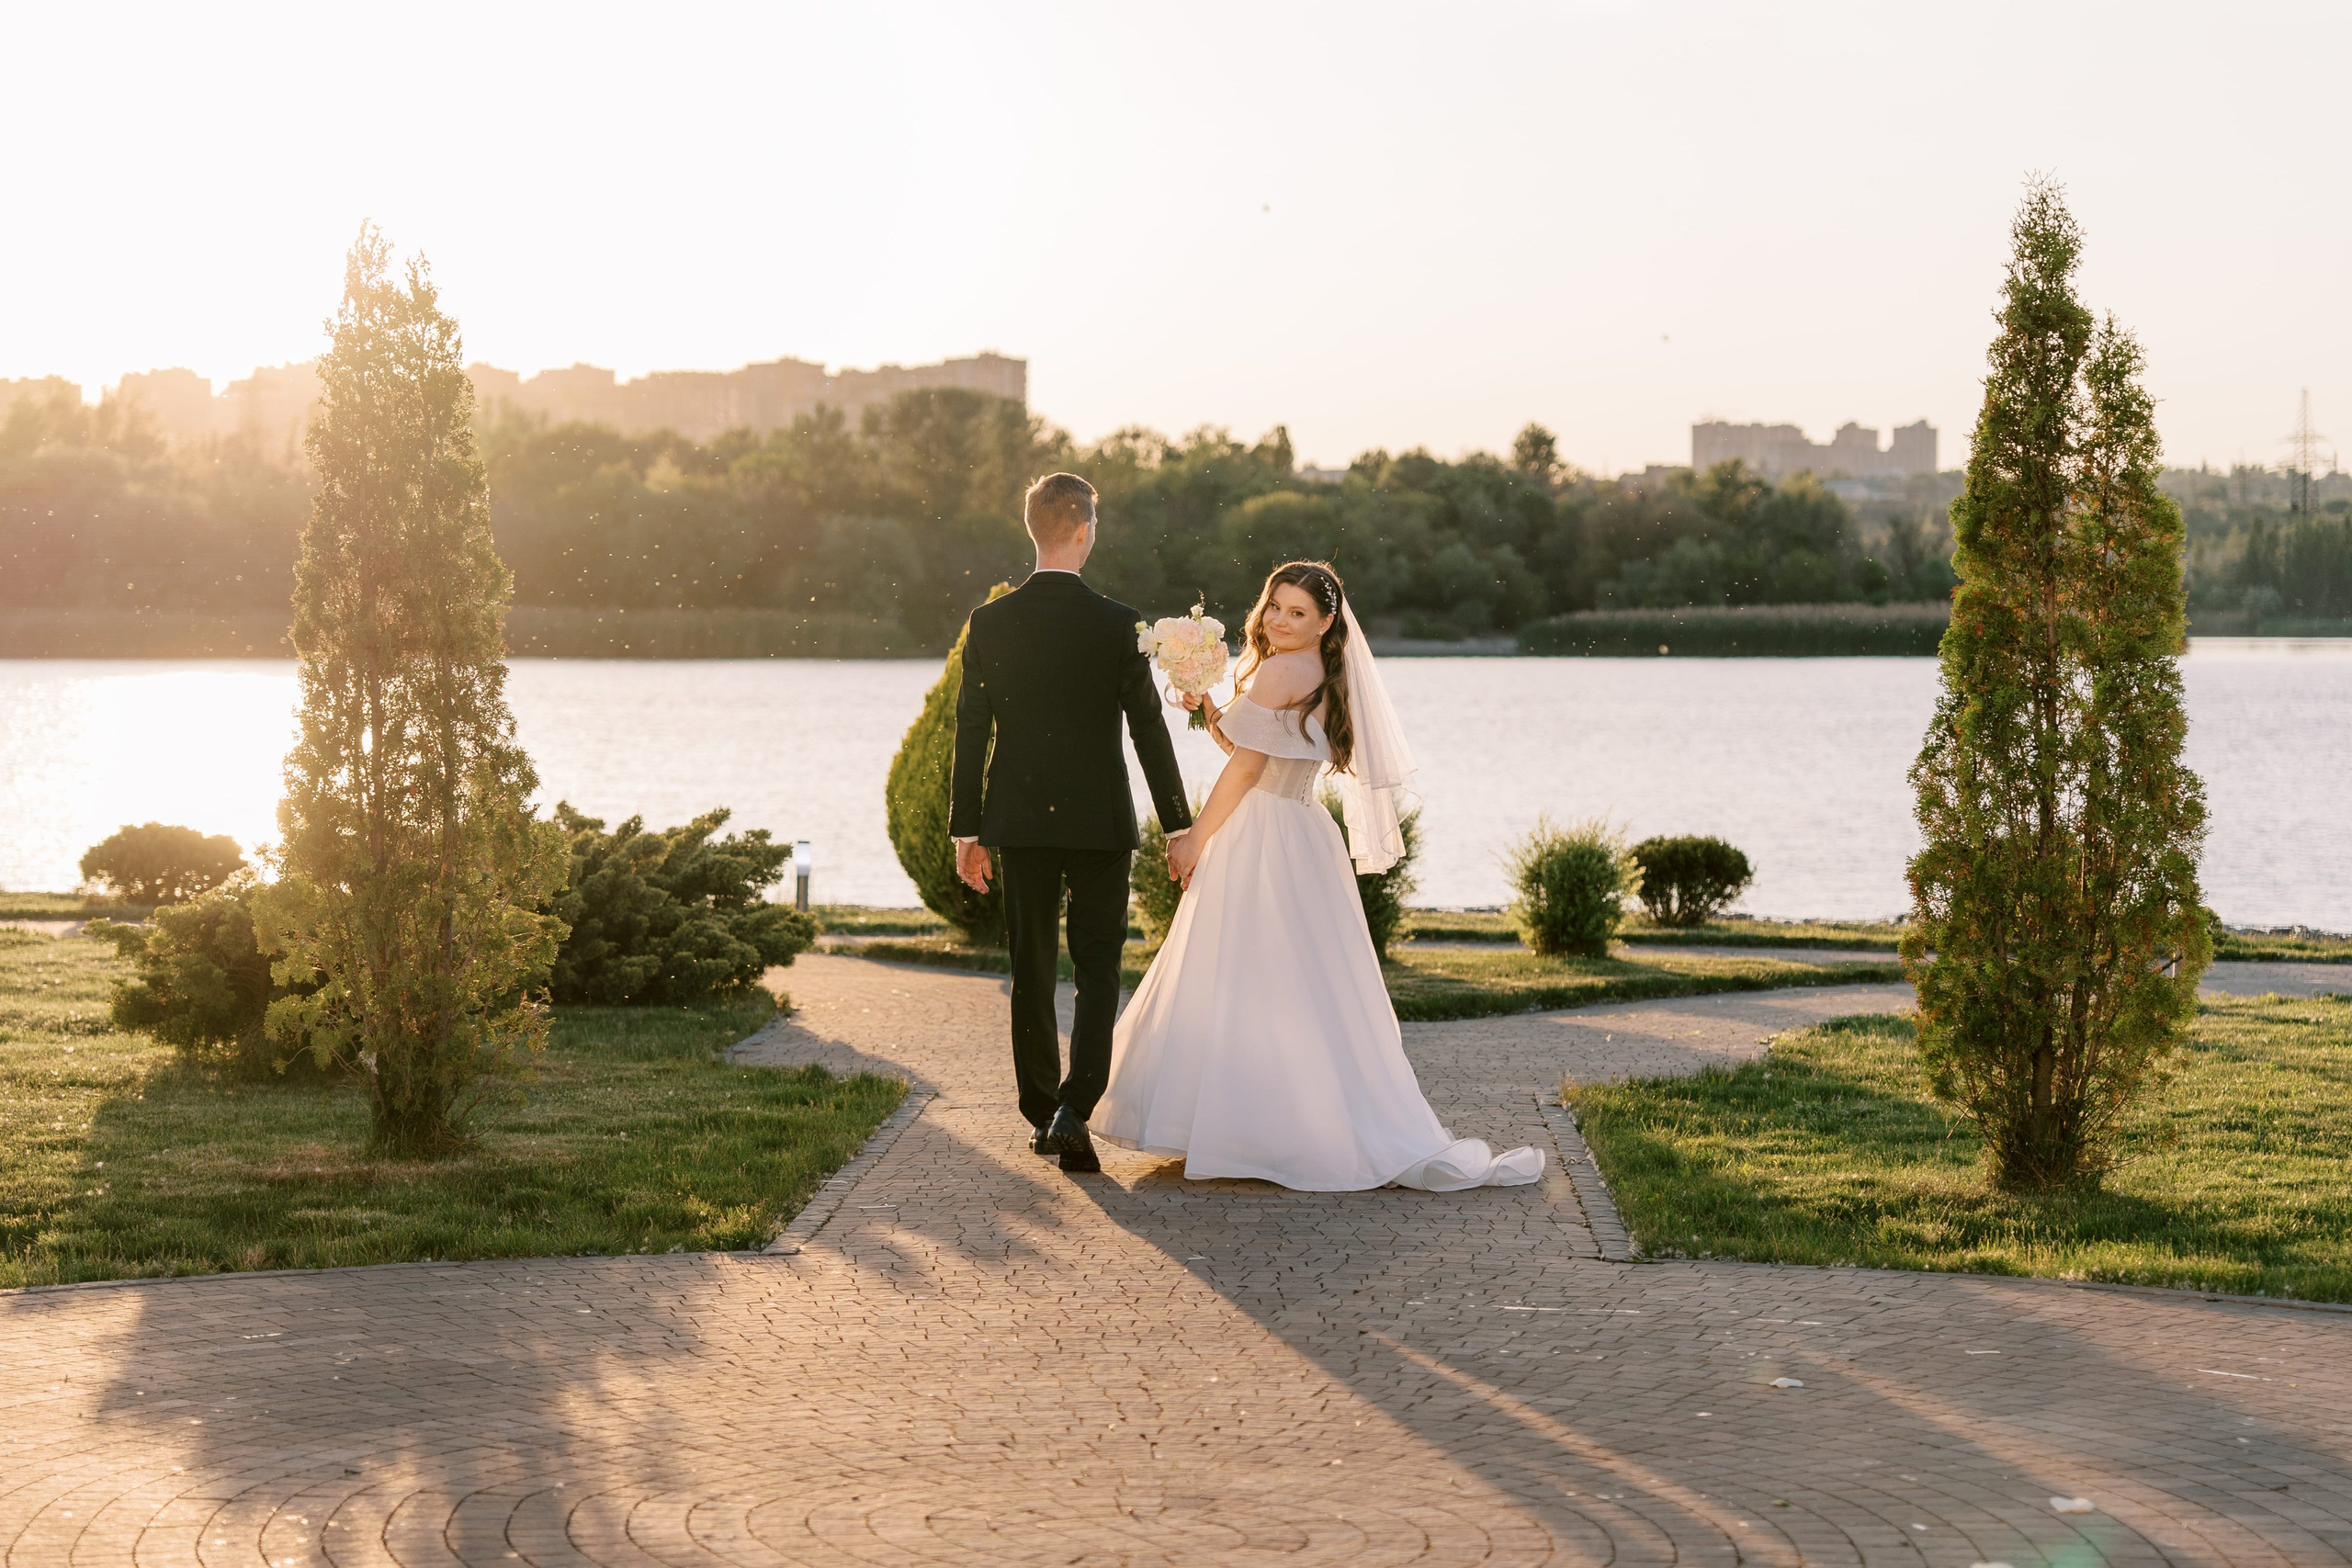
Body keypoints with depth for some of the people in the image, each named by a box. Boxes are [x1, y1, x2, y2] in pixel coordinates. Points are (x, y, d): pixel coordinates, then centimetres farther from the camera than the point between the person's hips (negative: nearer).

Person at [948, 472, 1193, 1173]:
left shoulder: (989, 623, -3)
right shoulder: (1117, 624, -9)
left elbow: (970, 733, 0)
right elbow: (1149, 730, -7)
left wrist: (966, 830, 8)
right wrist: (1179, 825, 1)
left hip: (1020, 821, 2)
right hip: (1100, 822, -2)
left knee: (1033, 970, 12)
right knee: (1098, 969, 4)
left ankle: (1041, 1114, 19)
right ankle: (1073, 1109, -11)